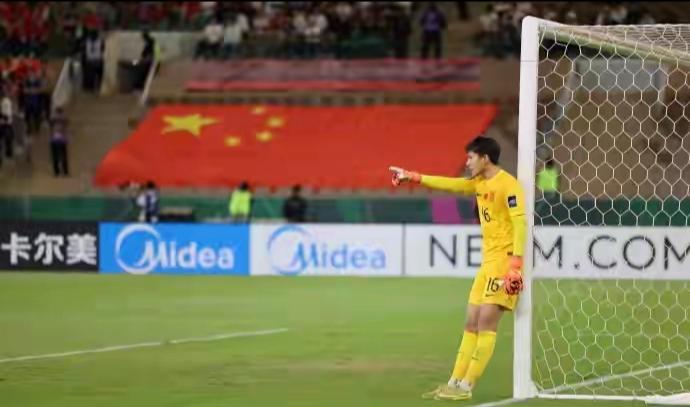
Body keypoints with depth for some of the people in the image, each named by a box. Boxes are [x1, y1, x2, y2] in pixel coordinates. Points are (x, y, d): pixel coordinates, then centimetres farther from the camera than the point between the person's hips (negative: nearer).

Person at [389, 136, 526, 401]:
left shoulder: (508, 185, -14)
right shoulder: (480, 183, 13)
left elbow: (520, 225, -19)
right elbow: (450, 184, 25)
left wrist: (515, 267, -25)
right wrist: (412, 178, 23)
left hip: (505, 261, -9)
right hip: (488, 261, 10)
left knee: (486, 322, -10)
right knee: (472, 323, 8)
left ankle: (466, 387, -10)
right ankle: (455, 382, 11)